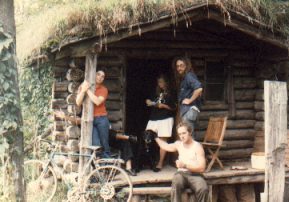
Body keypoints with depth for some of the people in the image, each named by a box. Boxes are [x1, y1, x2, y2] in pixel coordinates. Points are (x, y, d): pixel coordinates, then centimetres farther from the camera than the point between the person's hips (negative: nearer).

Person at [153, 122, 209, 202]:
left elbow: (202, 168, -10)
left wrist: (185, 165, -18)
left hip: (195, 175, -3)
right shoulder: (178, 144, 16)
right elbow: (166, 146, 38)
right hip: (181, 173, 3)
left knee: (204, 189, -36)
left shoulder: (197, 147, -1)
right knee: (176, 185, -37)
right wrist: (155, 137, 43)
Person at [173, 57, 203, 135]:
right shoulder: (182, 78, 19)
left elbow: (199, 89, -26)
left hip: (189, 109, -10)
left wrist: (190, 100, -17)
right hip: (185, 109, 10)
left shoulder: (189, 76, -11)